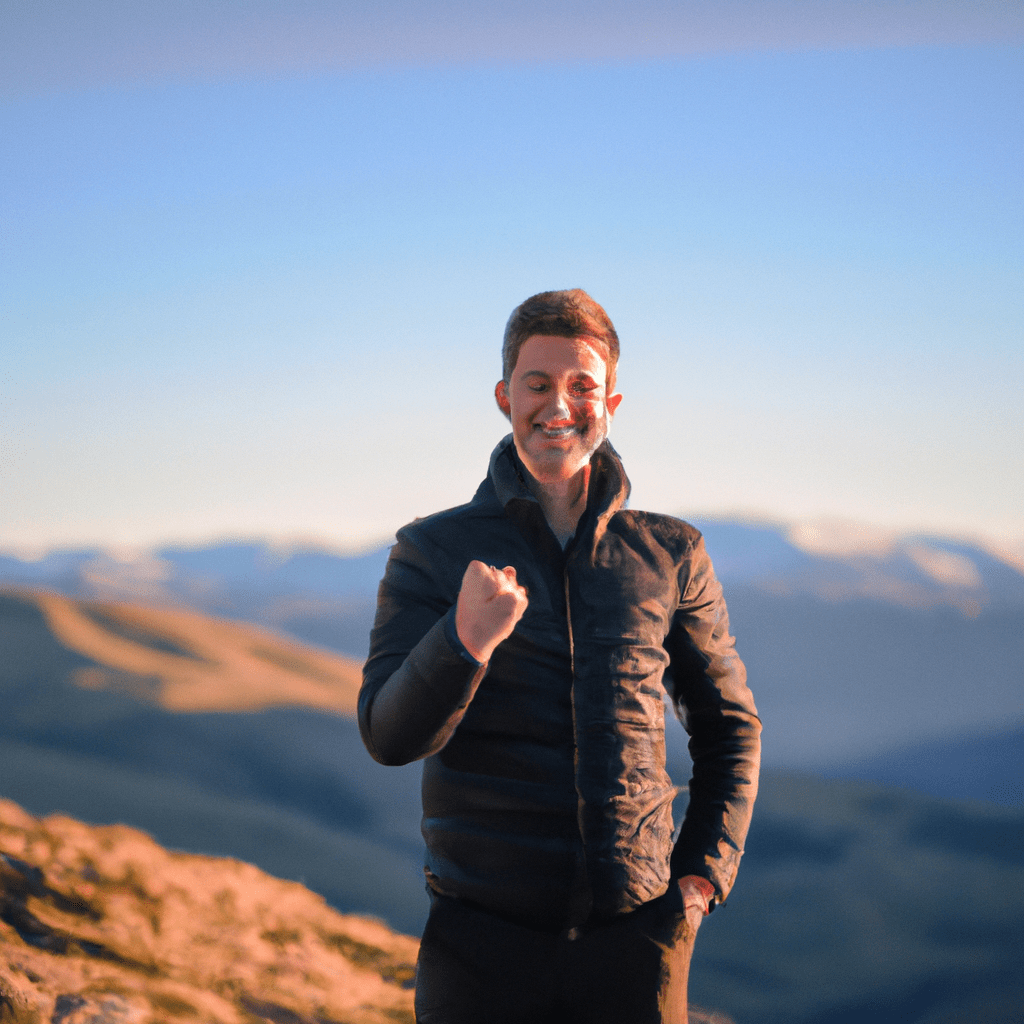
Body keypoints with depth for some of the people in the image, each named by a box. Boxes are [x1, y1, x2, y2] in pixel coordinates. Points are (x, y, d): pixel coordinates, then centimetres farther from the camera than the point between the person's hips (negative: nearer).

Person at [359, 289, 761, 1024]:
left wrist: (705, 874, 4)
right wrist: (467, 641, -26)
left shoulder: (671, 556, 6)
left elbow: (729, 730, 16)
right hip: (483, 938, -1)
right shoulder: (433, 551, 1)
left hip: (633, 938, 1)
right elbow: (390, 737, -9)